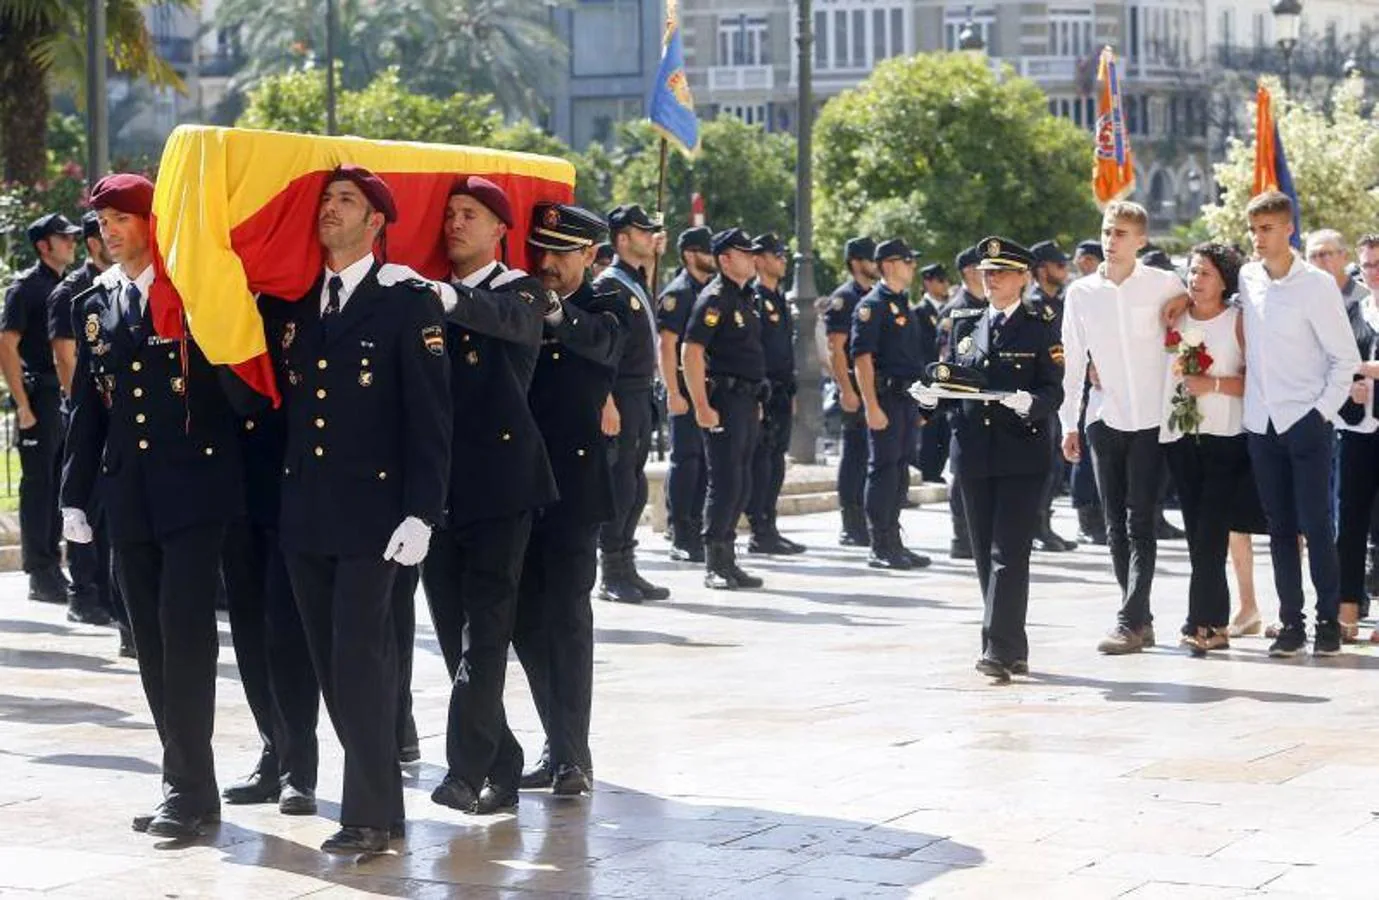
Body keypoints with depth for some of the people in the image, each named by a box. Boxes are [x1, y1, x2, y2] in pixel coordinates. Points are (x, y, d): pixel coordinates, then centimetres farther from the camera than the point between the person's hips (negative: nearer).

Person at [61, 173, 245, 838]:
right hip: (128, 495, 6)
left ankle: (187, 788, -9)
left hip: (193, 488, -5)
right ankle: (188, 784, 13)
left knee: (185, 632, -11)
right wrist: (76, 495, 13)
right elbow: (87, 405, 15)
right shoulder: (95, 305, 14)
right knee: (151, 640, 6)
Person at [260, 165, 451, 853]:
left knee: (360, 659, -8)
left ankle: (369, 814, -2)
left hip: (371, 512, -6)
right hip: (304, 513, 6)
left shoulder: (408, 302, -5)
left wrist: (421, 513, -14)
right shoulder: (289, 303, 12)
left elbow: (430, 416, -8)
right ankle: (380, 792, 20)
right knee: (330, 662, 9)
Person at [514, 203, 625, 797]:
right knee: (527, 620, 7)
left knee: (567, 615, -7)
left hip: (572, 486, -4)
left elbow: (599, 341, -23)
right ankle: (559, 747, 16)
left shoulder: (604, 313, 1)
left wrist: (554, 312, -43)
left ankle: (573, 755, -4)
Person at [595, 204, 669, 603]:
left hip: (641, 396, 9)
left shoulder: (638, 282, 16)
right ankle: (611, 576, -2)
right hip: (620, 396, -9)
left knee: (634, 485, 12)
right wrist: (607, 402, -23)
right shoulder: (608, 285, -12)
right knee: (619, 484, -7)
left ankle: (626, 569, 18)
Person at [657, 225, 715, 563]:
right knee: (685, 459, -6)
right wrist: (673, 393, -20)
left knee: (705, 459, 10)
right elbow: (667, 346, -14)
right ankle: (681, 538, -3)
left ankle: (695, 530, 16)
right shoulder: (677, 293, -9)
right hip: (687, 389, -8)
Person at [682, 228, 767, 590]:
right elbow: (691, 351, -18)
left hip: (747, 401, 9)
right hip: (725, 401, -9)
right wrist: (702, 406, -22)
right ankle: (714, 566, -5)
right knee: (725, 482, -9)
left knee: (740, 484, 10)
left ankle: (728, 560, 16)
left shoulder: (744, 298, 17)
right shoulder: (715, 298, -11)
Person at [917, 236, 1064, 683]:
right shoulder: (966, 327, 15)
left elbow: (1054, 391, -6)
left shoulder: (1041, 328, 1)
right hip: (974, 456, 5)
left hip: (1022, 457, -5)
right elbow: (949, 378, 17)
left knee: (1009, 553, -12)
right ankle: (1014, 651, 16)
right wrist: (932, 393, -5)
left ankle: (999, 650, -16)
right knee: (985, 555, 7)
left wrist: (1030, 403, -26)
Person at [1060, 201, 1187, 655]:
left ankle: (1130, 622, -12)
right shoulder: (1081, 292, 5)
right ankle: (1141, 619, 14)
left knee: (1141, 523, -8)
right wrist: (1068, 423, 7)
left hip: (1152, 420, -3)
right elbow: (1073, 361, 9)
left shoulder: (1166, 286, -2)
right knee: (1117, 527, 6)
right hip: (1105, 421, 3)